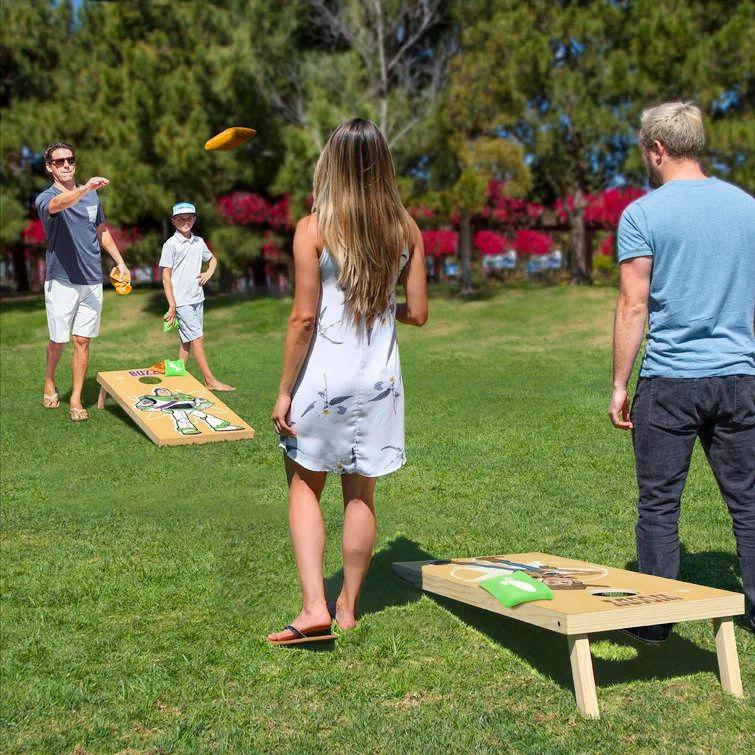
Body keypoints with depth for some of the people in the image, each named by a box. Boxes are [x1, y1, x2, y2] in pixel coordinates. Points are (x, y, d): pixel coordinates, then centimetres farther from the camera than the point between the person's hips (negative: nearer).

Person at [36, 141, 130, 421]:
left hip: (92, 281, 4)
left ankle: (76, 400, 10)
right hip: (61, 282, -3)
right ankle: (49, 382, 33)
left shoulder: (92, 196, 9)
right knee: (59, 340, 6)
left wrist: (120, 262, 21)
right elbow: (58, 204, -35)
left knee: (82, 341, 4)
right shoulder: (45, 198, -9)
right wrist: (86, 188, -54)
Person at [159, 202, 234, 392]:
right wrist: (172, 306, -12)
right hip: (181, 301, -6)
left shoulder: (198, 242, 10)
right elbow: (166, 276, -8)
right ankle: (210, 380, -4)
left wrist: (209, 273, 7)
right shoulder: (170, 245, -8)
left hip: (197, 298, 6)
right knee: (197, 338, -7)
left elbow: (212, 259, 29)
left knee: (187, 341, 9)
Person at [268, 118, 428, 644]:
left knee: (305, 487, 12)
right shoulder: (406, 229, 1)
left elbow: (304, 317, -13)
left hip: (323, 378, -3)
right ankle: (348, 606, 25)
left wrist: (285, 391, -6)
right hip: (380, 379, 4)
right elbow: (418, 313, 2)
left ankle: (314, 607, 2)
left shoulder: (314, 229, -10)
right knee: (361, 493, 14)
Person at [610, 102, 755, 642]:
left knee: (659, 503, 6)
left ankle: (656, 619, 14)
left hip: (669, 381, -4)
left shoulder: (643, 215, -6)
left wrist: (619, 385, -2)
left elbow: (633, 307, -8)